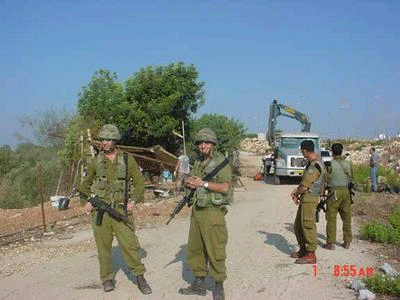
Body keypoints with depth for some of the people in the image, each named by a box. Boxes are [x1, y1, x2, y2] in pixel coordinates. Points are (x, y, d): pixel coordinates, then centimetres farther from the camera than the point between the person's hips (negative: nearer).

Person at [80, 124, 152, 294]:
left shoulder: (128, 160, 2)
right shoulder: (96, 162, 6)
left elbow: (139, 182, 8)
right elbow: (86, 184, 19)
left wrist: (134, 201, -3)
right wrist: (86, 201, 6)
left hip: (121, 210, -1)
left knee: (130, 244, -3)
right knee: (103, 247, 7)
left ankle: (140, 276, 12)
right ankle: (107, 279, 23)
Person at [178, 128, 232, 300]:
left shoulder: (221, 162, -7)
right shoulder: (198, 163, 16)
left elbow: (225, 187, -16)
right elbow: (190, 182, 23)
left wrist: (203, 183, -17)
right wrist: (189, 182, 0)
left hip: (213, 212, -8)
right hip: (196, 211, 8)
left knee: (215, 251, -4)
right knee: (195, 249, 13)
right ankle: (199, 284, 26)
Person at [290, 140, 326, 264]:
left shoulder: (315, 166, -19)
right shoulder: (312, 162, 14)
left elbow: (305, 185, -18)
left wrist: (297, 194, -2)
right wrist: (296, 190, 8)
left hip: (310, 198, -10)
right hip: (305, 198, 10)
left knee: (308, 225, -8)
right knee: (298, 225, 16)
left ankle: (311, 255, -3)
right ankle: (303, 250, 28)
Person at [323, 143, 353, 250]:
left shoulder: (330, 164, -8)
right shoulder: (348, 164, 7)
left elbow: (325, 180, -6)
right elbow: (351, 179, 13)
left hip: (334, 192, -5)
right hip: (346, 191, 5)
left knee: (331, 217, 0)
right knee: (346, 217, 12)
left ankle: (331, 243, 2)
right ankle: (347, 242, 16)